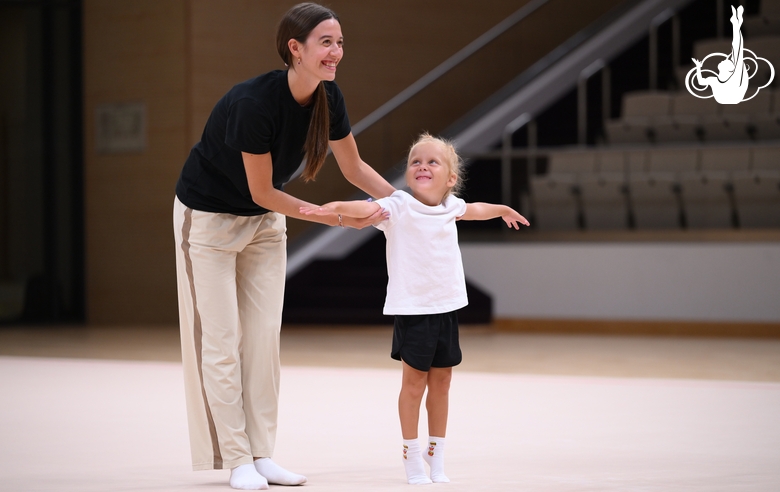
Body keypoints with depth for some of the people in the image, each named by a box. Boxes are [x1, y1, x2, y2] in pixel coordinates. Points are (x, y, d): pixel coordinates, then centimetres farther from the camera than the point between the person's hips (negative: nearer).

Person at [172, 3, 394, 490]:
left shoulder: (328, 98, -13)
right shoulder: (253, 103, -34)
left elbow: (354, 167, 2)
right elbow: (262, 192, -25)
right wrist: (335, 218, -22)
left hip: (264, 221, 7)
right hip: (209, 217, -7)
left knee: (264, 337, 5)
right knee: (221, 339, -3)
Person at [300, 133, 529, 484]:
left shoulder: (450, 206, 8)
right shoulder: (400, 206, -10)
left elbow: (472, 210, 31)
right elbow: (369, 209, -28)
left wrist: (502, 210, 51)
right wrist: (337, 207, -48)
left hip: (446, 308, 5)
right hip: (412, 309, -5)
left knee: (440, 383, 10)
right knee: (413, 382, 0)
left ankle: (436, 455, 20)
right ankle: (411, 454, 11)